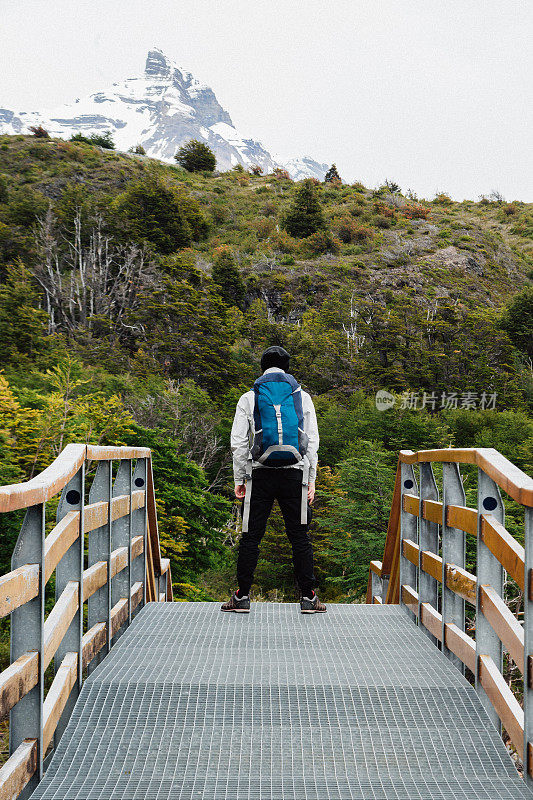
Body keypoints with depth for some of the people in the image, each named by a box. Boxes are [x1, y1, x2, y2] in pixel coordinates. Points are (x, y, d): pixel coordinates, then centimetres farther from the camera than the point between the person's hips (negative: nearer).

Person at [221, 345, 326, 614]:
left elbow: (239, 443, 3)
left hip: (261, 474, 0)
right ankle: (308, 597, 5)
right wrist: (311, 481, 10)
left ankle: (242, 597, 5)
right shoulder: (302, 397, 8)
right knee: (300, 536, 4)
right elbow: (312, 442, 6)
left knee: (251, 537, 4)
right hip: (295, 474, 1)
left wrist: (239, 480, 9)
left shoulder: (249, 399, 6)